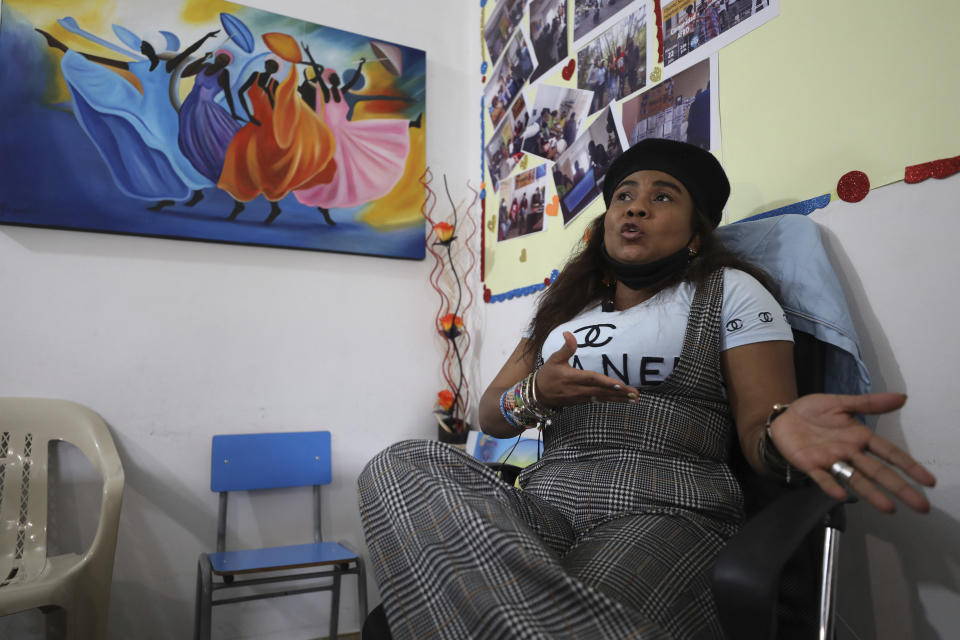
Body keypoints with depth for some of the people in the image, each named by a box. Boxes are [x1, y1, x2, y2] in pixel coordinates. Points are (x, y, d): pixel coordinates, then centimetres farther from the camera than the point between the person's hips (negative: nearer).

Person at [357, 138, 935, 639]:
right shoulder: (562, 306, 25)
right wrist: (536, 393, -6)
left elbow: (758, 426, 0)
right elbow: (491, 414, 18)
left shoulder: (729, 291, 12)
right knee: (400, 466, -23)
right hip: (545, 506, 6)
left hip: (665, 514, -6)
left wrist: (782, 430, -26)